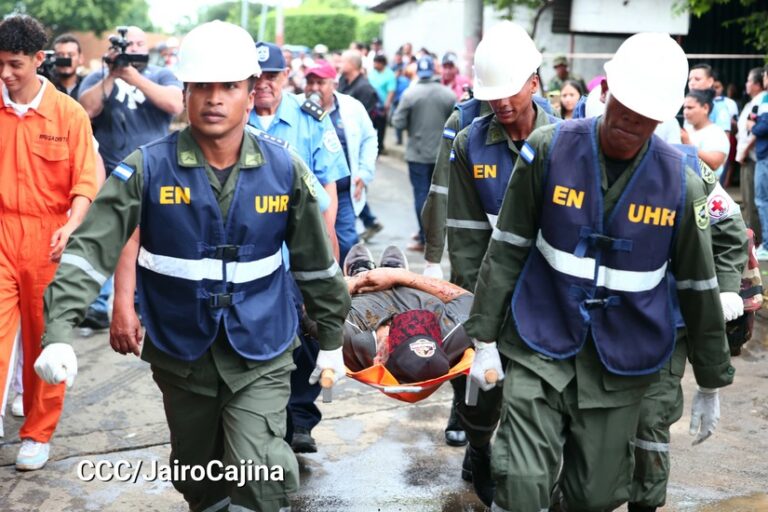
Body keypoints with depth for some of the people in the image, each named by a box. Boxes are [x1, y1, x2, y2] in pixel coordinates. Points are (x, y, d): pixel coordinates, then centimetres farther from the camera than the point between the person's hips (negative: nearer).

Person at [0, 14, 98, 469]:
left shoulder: (69, 113, -3)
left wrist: (70, 226, -22)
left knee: (44, 341, 11)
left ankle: (39, 433, 28)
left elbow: (85, 181, -5)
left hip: (47, 241, -1)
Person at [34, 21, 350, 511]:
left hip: (261, 353, -1)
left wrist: (332, 339, 9)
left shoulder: (284, 169, -7)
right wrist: (60, 332, -29)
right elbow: (91, 249, -17)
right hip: (181, 353, 1)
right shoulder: (148, 167, -12)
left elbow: (316, 261, 3)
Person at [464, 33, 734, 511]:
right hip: (541, 347, -1)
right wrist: (485, 338, -2)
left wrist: (712, 384, 10)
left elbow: (698, 287, 3)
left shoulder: (681, 182, -7)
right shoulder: (551, 148, -9)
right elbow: (507, 249, -2)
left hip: (621, 364, 1)